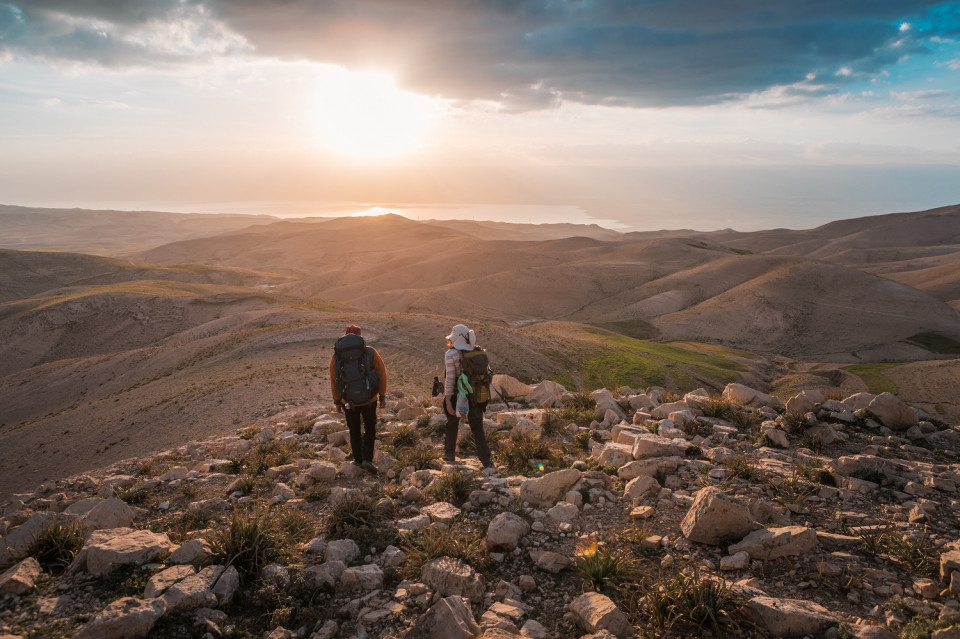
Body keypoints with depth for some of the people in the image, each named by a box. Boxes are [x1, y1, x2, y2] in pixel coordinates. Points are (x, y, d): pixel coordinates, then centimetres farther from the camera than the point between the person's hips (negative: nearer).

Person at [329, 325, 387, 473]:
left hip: (348, 402, 1)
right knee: (370, 429, 16)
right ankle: (367, 460, 5)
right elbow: (381, 375, -7)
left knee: (354, 432, 19)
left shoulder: (336, 356, -6)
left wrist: (337, 401, 8)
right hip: (369, 400, -1)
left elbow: (333, 381, -1)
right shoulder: (370, 352, -10)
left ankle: (358, 460, 27)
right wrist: (382, 396, 2)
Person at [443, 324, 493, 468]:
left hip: (456, 395, -3)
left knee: (452, 425, 20)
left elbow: (450, 378, -17)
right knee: (477, 429, 10)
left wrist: (448, 400, -14)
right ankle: (486, 461, 0)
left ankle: (449, 455, 34)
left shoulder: (451, 354, -13)